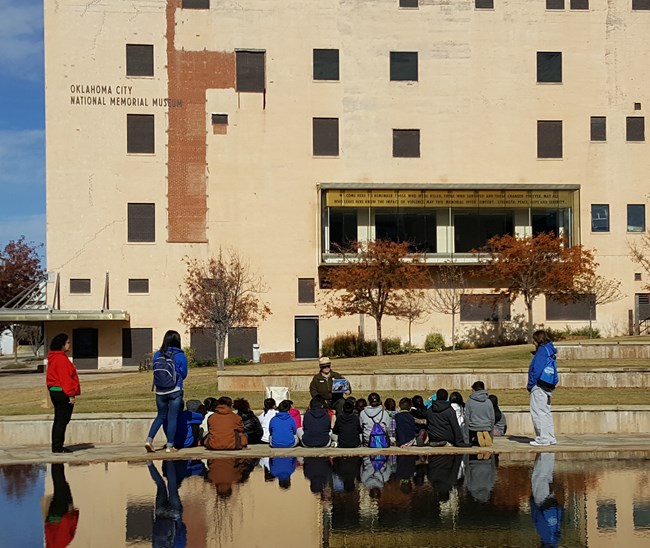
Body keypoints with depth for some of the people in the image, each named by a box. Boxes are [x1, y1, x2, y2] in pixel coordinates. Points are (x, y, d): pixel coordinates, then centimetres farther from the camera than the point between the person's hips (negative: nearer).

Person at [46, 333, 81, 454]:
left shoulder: (53, 358, 16)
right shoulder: (61, 359, -17)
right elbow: (65, 378, -21)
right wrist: (71, 394, -19)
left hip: (54, 392, 10)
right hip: (62, 393, -10)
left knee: (59, 420, 14)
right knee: (62, 421, -6)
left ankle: (56, 446, 17)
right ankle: (58, 447, -5)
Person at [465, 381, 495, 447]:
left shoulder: (470, 402, -6)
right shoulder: (489, 402, 2)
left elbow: (467, 418, -5)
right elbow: (492, 418, 7)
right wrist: (491, 435, 17)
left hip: (473, 429, -2)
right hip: (487, 429, 2)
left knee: (472, 442, 18)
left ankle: (476, 439, -15)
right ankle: (486, 437, -11)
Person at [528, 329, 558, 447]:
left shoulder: (542, 350, -13)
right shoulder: (549, 350, 15)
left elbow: (536, 370, -19)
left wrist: (530, 384, -10)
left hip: (539, 386, -10)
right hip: (548, 387, 10)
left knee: (538, 413, -4)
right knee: (546, 412, 15)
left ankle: (543, 439, -4)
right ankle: (550, 438, 19)